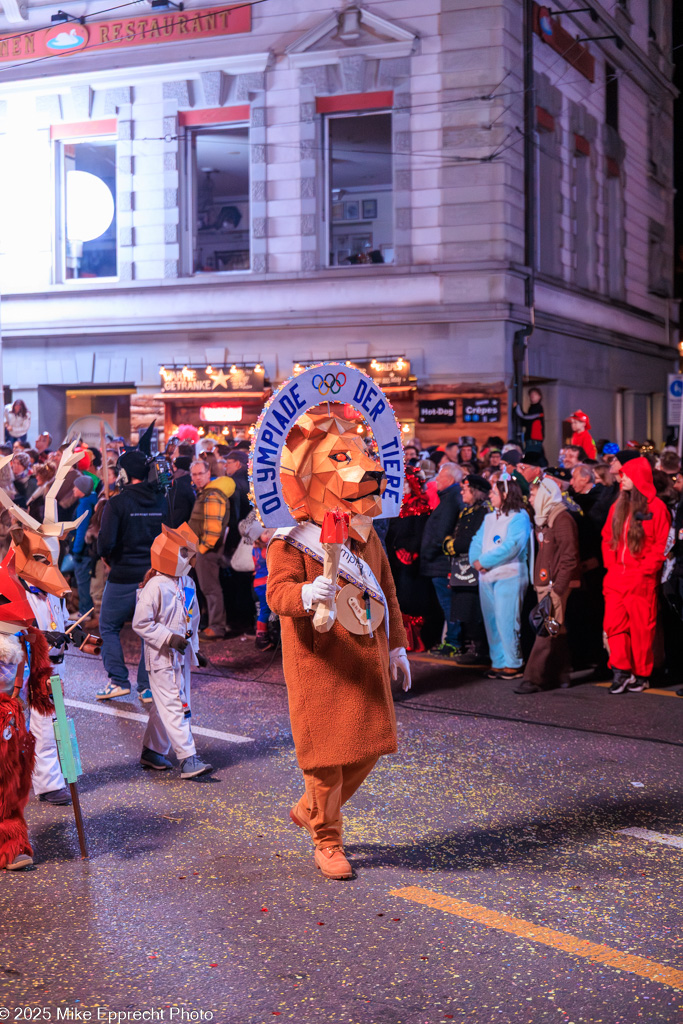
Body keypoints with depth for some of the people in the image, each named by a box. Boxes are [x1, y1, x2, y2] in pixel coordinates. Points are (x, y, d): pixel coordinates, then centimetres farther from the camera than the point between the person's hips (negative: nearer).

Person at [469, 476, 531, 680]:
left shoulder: (519, 517, -6)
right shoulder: (489, 517, 19)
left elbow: (511, 547, -17)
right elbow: (477, 541, 15)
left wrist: (484, 561, -14)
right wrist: (475, 560, -6)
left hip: (509, 576, -8)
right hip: (487, 576, 8)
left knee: (506, 621, -8)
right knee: (491, 621, 8)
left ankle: (513, 664, -1)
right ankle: (498, 662, 14)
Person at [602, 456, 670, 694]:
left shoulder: (656, 507, -5)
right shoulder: (618, 506, 14)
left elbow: (662, 544, -8)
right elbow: (607, 538, 19)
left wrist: (645, 570, -12)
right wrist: (611, 564, 5)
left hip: (642, 580, -5)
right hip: (615, 578, 6)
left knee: (641, 627, 0)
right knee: (614, 624, -2)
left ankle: (641, 674, 10)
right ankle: (621, 671, 3)